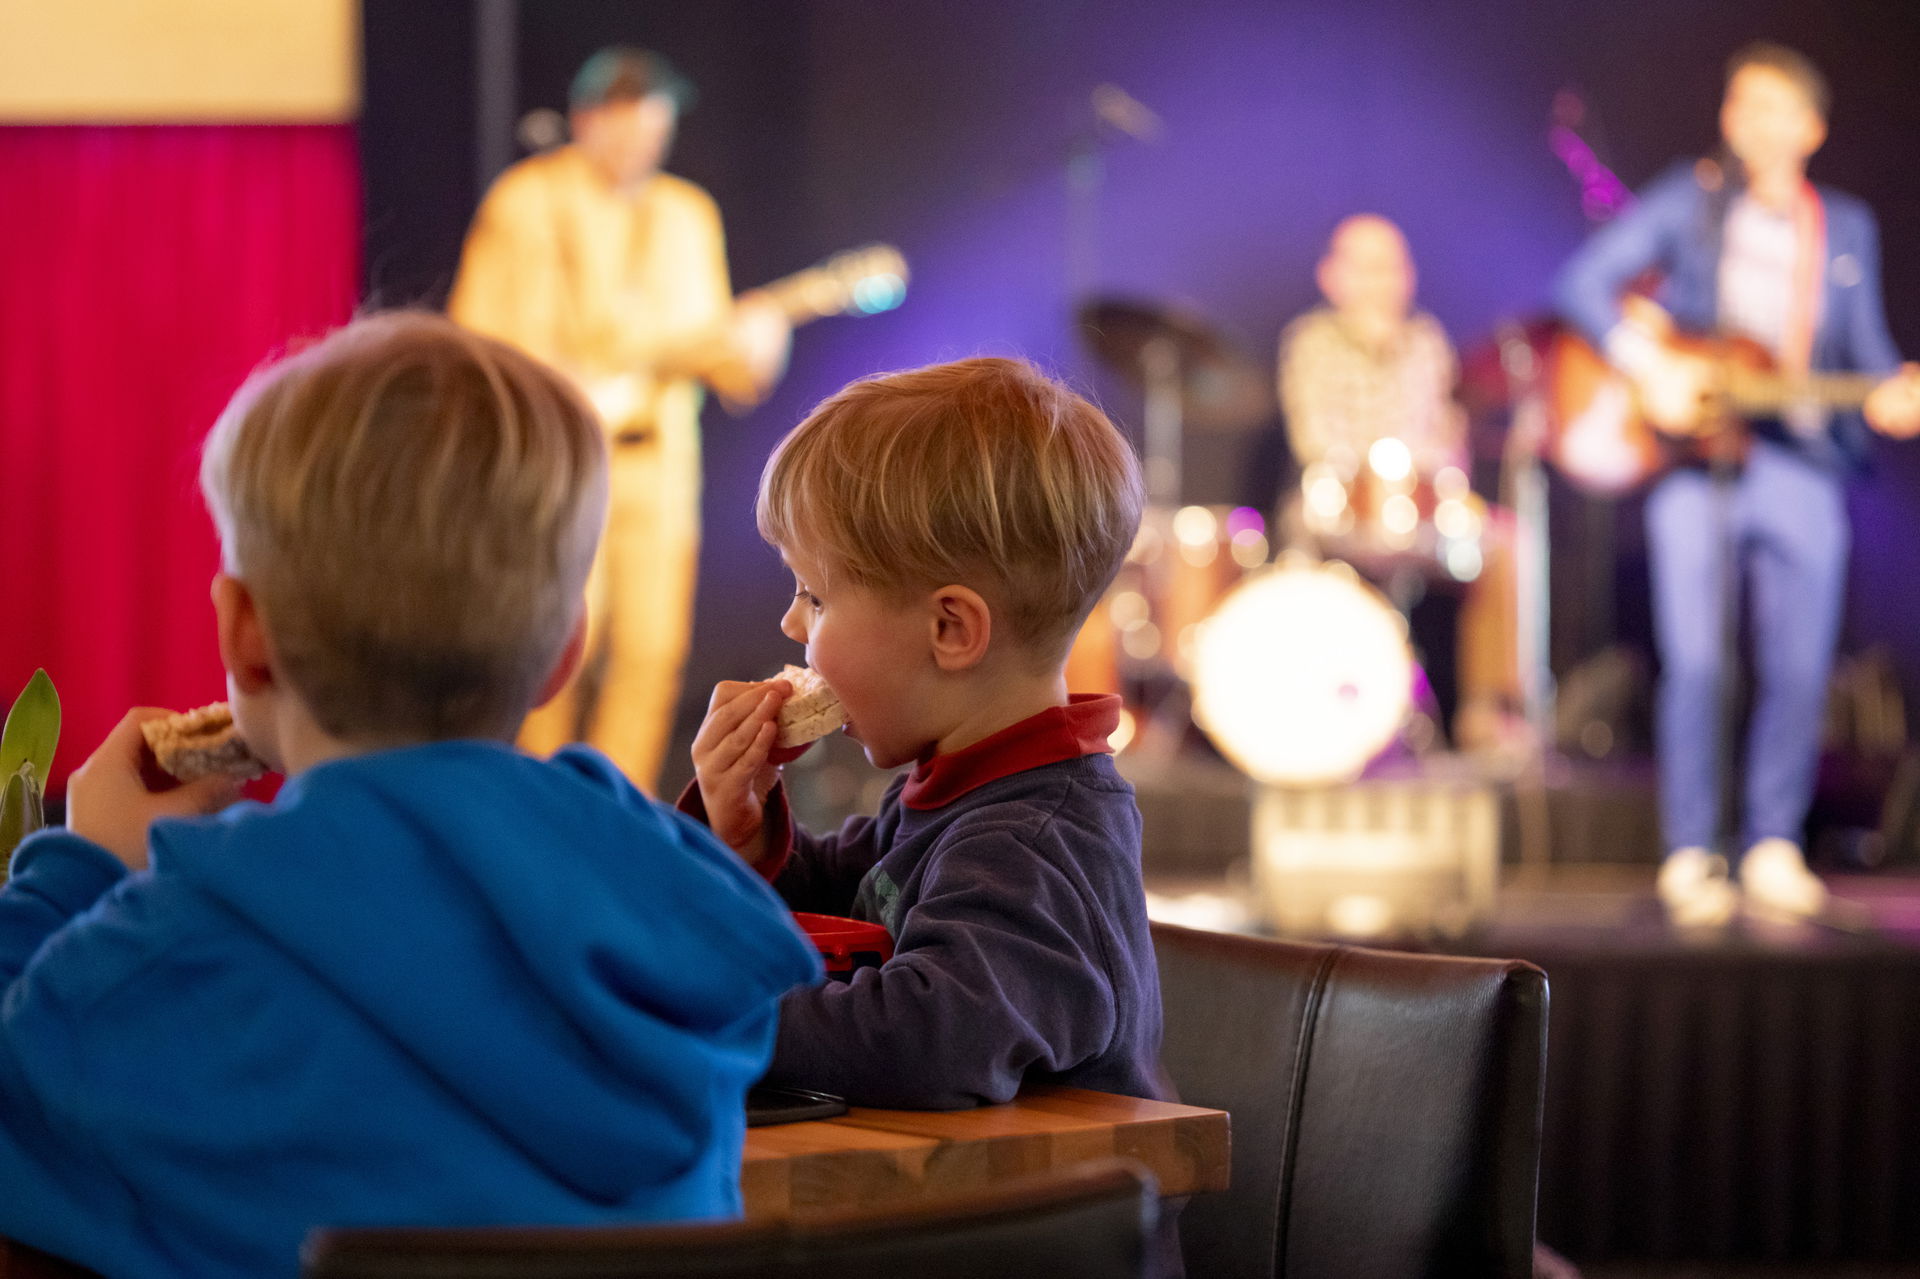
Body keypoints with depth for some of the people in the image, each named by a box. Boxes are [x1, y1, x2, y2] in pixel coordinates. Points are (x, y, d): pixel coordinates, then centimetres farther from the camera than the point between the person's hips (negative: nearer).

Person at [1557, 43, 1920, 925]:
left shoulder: (1847, 230, 15)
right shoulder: (1689, 202, 4)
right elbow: (1586, 281, 0)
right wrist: (1649, 365, -13)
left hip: (1801, 463, 3)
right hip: (1693, 457, -3)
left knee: (1799, 669, 1)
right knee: (1694, 661, -7)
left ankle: (1773, 846, 14)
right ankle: (1690, 858, 2)